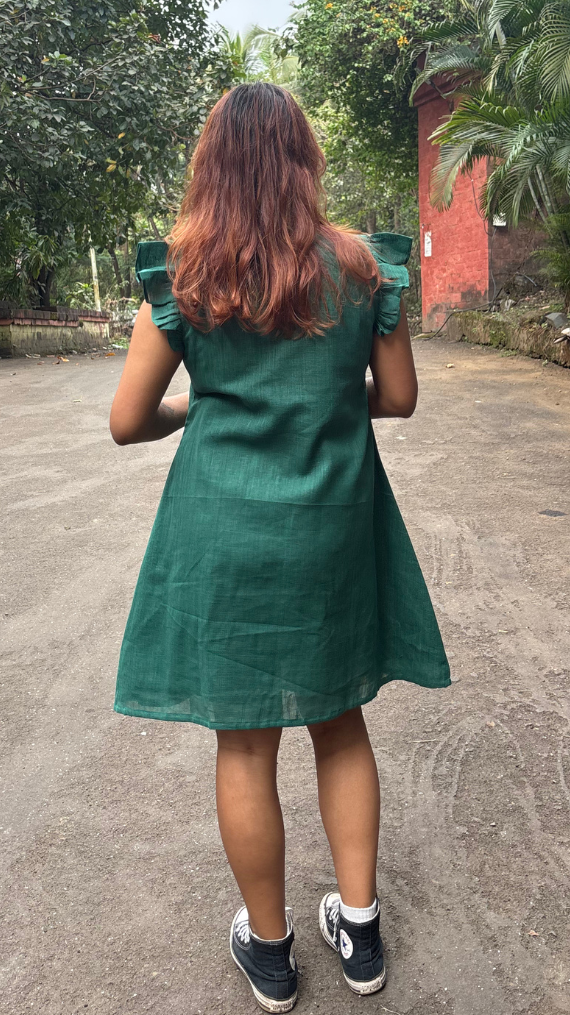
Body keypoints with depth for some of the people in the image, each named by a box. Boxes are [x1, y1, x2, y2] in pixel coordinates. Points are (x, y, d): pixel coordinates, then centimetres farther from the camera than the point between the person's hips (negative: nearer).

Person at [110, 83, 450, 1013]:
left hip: (225, 531, -1)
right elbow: (398, 397, 5)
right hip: (334, 526, 2)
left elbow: (128, 422, -3)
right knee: (340, 723, 19)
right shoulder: (364, 265, -2)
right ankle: (361, 934, 33)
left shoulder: (182, 273, -6)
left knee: (245, 744, 13)